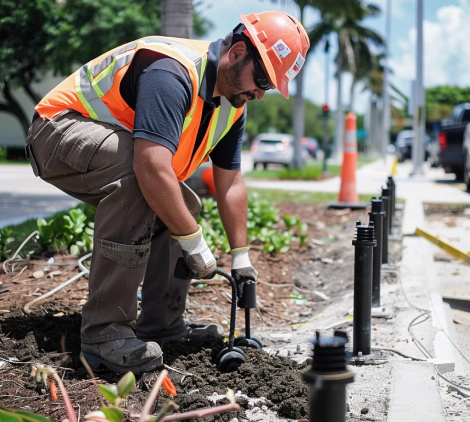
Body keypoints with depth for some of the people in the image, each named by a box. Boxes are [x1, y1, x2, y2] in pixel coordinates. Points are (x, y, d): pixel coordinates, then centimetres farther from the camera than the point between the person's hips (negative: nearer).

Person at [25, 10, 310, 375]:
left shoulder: (233, 103, 1)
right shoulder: (173, 73, -30)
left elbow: (230, 182, 8)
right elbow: (152, 168, -41)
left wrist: (241, 256, 8)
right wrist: (194, 241, -31)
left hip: (108, 155, 10)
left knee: (181, 206, 5)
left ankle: (162, 323, 11)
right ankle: (103, 332, -31)